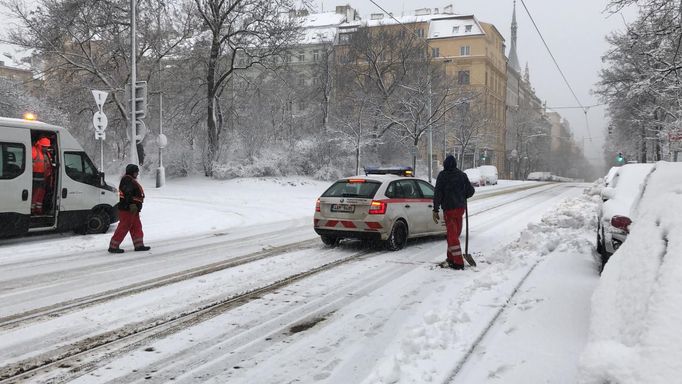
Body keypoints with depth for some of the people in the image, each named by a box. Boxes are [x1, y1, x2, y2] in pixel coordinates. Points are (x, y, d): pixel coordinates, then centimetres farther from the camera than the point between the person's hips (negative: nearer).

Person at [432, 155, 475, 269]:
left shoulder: (442, 175, -6)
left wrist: (435, 210, -9)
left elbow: (438, 193, -11)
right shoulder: (462, 175, 7)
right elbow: (470, 191, 10)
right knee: (454, 234, 16)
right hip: (461, 207, 5)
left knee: (452, 235, -4)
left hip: (449, 208, -5)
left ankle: (458, 262, -8)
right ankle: (451, 259, 24)